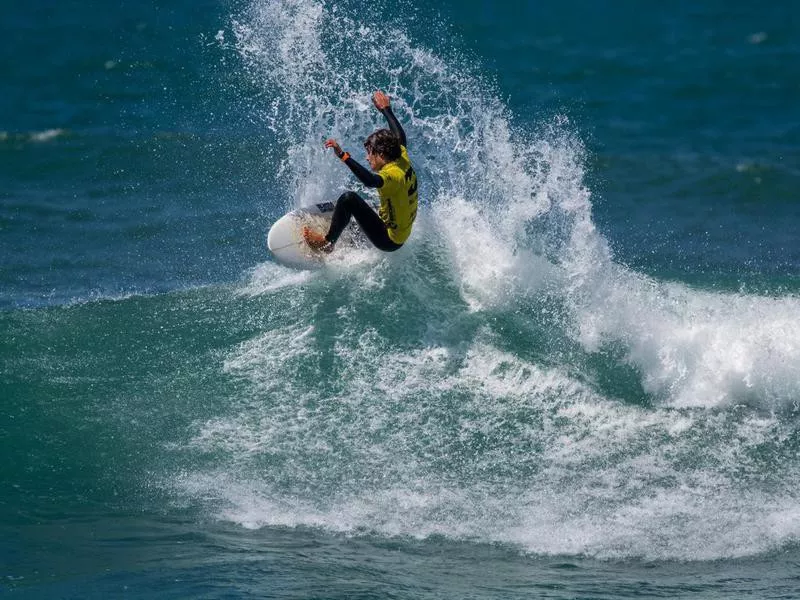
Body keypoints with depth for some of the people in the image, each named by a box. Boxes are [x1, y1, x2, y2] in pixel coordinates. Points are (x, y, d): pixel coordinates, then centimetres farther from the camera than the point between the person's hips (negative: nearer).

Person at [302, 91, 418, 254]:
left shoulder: (393, 174, -26)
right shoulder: (403, 160, -1)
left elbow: (370, 181, -48)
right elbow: (400, 136, 20)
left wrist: (343, 155, -49)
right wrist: (386, 110, 32)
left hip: (389, 239, -10)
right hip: (401, 236, 10)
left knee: (349, 198, -17)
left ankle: (327, 242, -6)